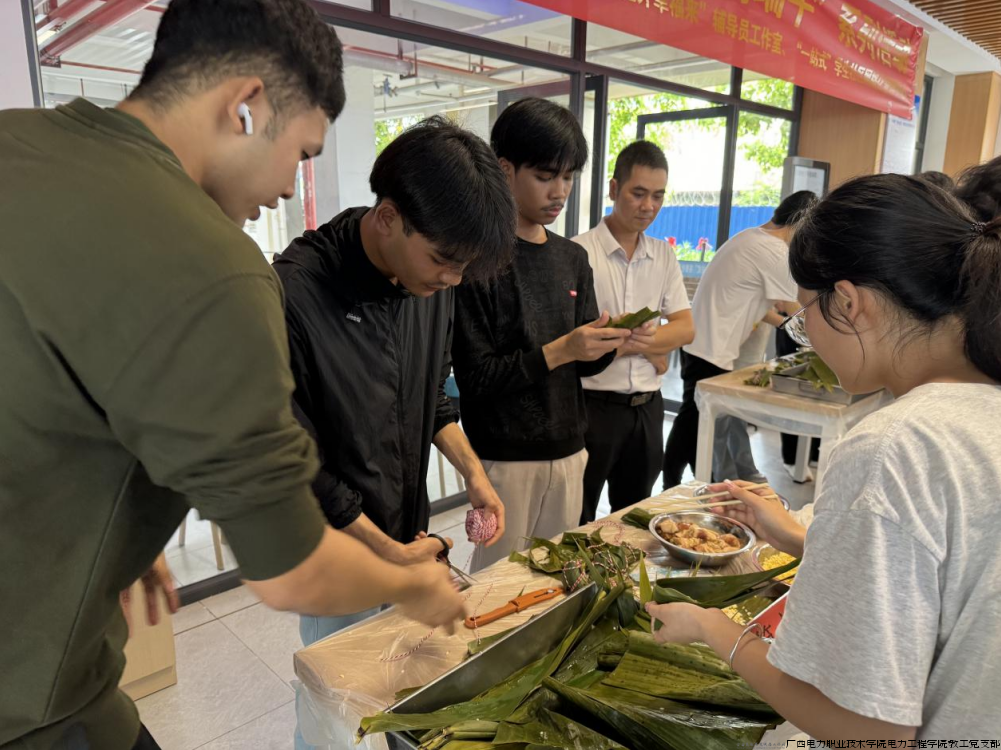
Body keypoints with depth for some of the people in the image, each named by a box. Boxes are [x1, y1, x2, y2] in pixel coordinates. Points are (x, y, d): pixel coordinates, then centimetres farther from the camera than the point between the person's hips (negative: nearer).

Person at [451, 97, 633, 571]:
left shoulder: (573, 258, 8)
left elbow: (583, 364, 11)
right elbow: (476, 377, -16)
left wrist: (609, 343, -9)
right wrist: (558, 350, -23)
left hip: (568, 451, 6)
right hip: (507, 457, -6)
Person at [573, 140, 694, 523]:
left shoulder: (663, 256, 8)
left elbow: (685, 329, 3)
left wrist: (631, 341, -15)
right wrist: (654, 343, -16)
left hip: (647, 406, 6)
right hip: (593, 404, -5)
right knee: (576, 524, 9)